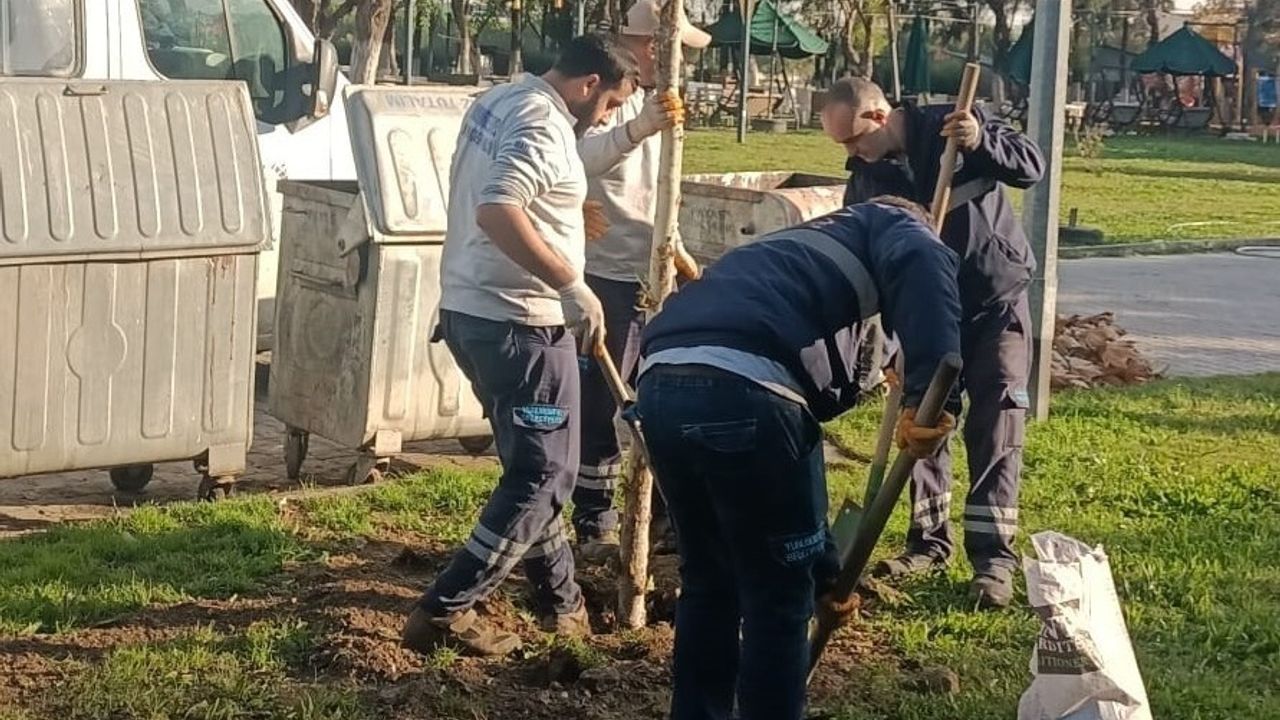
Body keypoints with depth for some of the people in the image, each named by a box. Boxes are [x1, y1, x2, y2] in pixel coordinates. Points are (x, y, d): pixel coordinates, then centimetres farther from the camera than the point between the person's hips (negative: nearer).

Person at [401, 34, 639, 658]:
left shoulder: (498, 102, 14)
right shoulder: (542, 124, -18)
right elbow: (496, 211, -33)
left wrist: (563, 216, 27)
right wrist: (571, 285, -30)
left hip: (471, 309, 10)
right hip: (518, 322, -10)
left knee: (532, 463, 20)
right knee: (544, 473, -4)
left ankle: (561, 600, 30)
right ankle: (446, 611, -7)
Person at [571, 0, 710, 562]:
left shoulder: (651, 103, 15)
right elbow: (583, 159, -36)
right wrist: (642, 127, -52)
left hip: (653, 277, 9)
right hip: (607, 277, -9)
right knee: (601, 405, -3)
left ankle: (661, 513, 25)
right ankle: (594, 524, 5)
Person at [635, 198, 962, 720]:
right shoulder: (888, 226, 23)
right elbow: (923, 266, -6)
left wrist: (824, 569, 45)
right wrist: (929, 395, -15)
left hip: (660, 382, 7)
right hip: (742, 388, -7)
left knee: (707, 582, 27)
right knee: (780, 595, 12)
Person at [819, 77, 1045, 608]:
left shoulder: (952, 126, -13)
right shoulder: (865, 181, -2)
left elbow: (1032, 167, -14)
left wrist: (981, 141, -33)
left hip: (996, 301, -4)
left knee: (994, 428, -6)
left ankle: (993, 555, -5)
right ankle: (929, 541, 21)